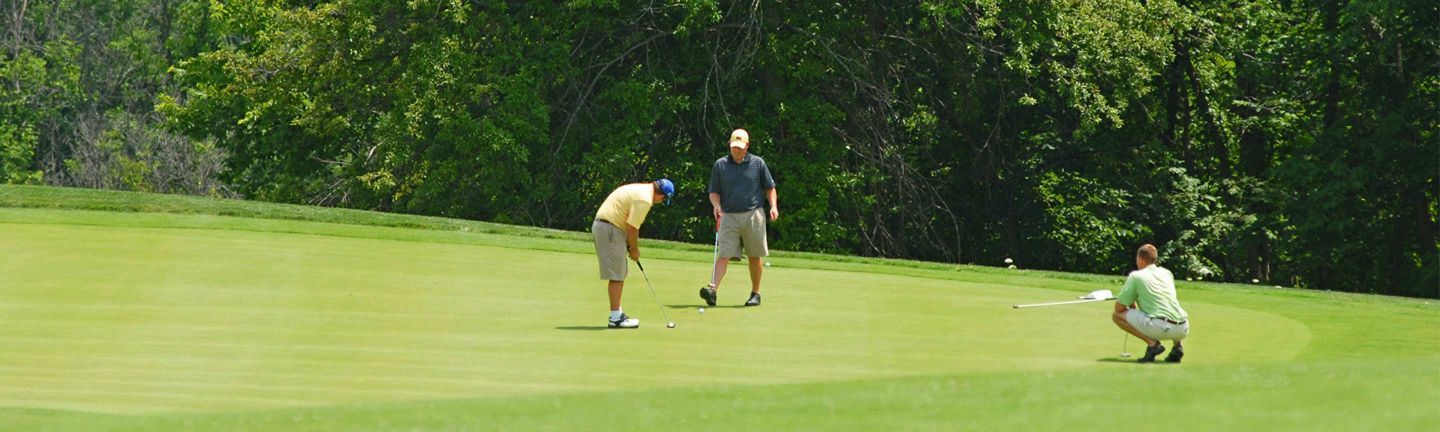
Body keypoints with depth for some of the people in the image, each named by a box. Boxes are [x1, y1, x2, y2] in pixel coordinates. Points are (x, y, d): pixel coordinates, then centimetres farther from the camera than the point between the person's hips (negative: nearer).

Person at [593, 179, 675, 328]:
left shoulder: (640, 189, 16)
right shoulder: (644, 199, -17)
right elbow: (632, 227, -17)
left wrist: (632, 247, 14)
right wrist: (634, 249, -3)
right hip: (610, 229, -10)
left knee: (620, 274, 15)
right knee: (616, 275, -7)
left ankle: (617, 314, 20)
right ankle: (615, 318, -6)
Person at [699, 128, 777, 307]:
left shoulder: (757, 163, 5)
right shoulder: (720, 165, 5)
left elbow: (769, 188, 11)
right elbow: (714, 192, 8)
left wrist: (773, 206, -3)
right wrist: (716, 205, -13)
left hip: (753, 215, 0)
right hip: (729, 216, 0)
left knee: (755, 256, 6)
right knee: (724, 254, -12)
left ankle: (755, 293, 16)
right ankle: (713, 289, -23)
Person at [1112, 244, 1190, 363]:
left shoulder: (1136, 276, 5)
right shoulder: (1167, 273, 21)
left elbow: (1119, 308, 7)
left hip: (1160, 328, -6)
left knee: (1117, 316, 7)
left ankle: (1152, 343, -6)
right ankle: (1177, 346, 13)